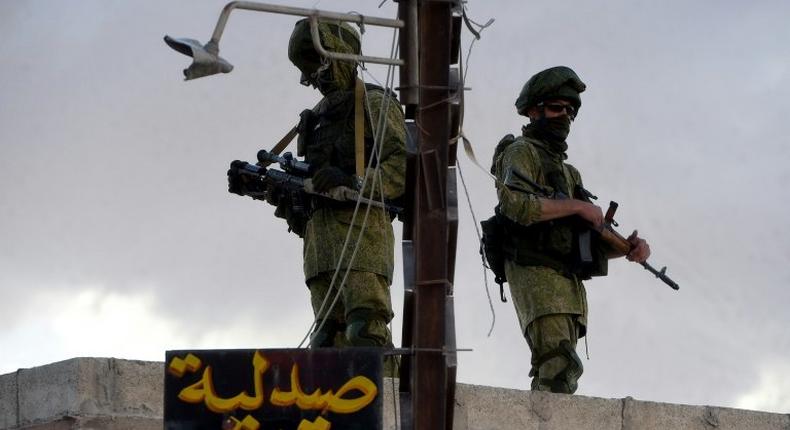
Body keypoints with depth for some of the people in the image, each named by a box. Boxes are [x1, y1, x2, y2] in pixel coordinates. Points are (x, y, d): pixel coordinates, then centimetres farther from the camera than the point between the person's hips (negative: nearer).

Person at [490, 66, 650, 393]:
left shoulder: (568, 171, 28)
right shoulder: (521, 152, 3)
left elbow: (592, 239, 23)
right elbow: (514, 203, -18)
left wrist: (628, 246, 2)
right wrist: (577, 206, -11)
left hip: (570, 283, 9)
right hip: (536, 276, -9)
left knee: (553, 376, 2)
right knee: (561, 368, -23)